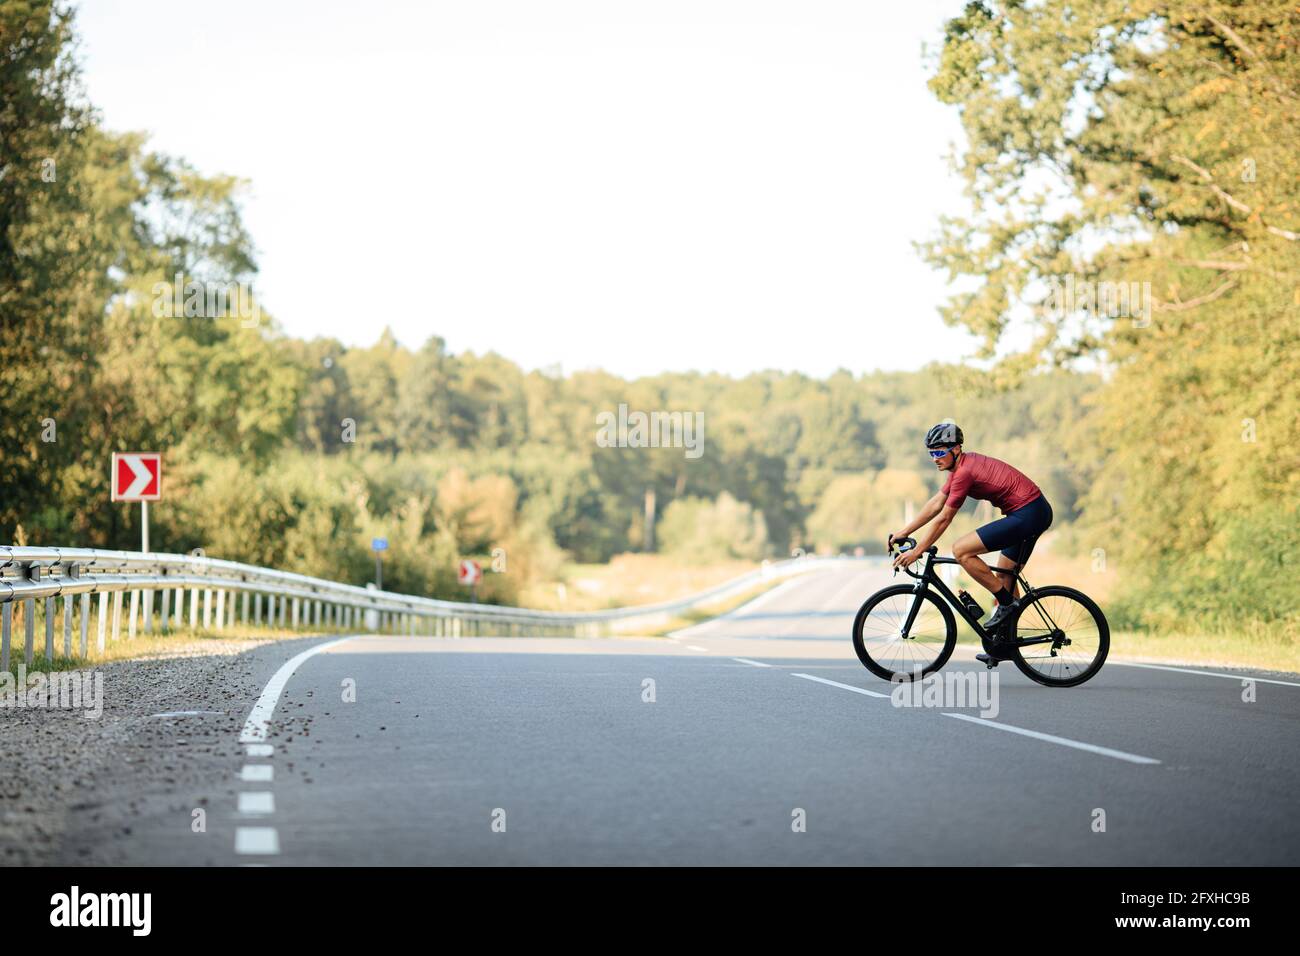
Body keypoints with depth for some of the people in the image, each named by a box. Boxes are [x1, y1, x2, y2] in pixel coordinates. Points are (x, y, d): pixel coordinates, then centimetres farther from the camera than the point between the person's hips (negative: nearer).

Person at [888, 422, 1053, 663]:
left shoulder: (965, 472, -17)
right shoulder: (962, 464, 13)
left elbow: (943, 519, -13)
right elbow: (936, 503, 19)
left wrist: (916, 552, -6)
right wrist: (904, 532, 19)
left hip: (1026, 514, -11)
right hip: (1039, 511, 11)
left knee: (961, 550, -13)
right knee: (1004, 575, 19)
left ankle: (1006, 603, -6)